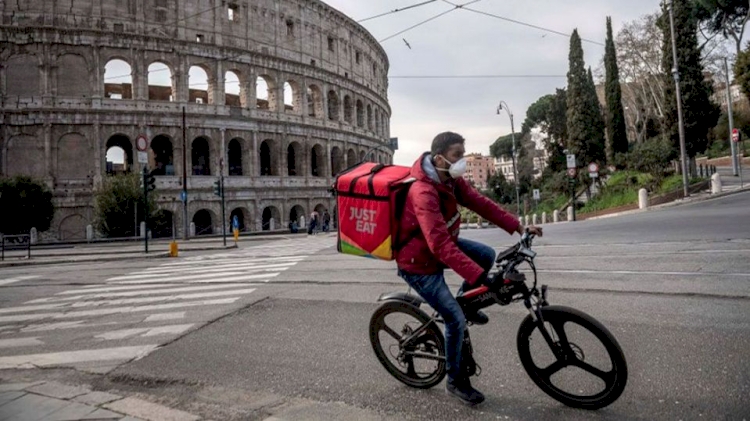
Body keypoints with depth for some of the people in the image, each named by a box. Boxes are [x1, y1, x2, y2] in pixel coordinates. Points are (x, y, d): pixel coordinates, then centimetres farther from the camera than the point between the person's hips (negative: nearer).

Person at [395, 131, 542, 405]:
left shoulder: (451, 180, -6)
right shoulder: (424, 193, -34)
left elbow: (480, 203, -4)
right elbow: (440, 245, -41)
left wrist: (518, 227, -11)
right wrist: (479, 276, -45)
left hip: (442, 245, 8)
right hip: (419, 262, -8)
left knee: (487, 254, -2)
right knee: (456, 319, -8)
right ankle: (455, 382, 14)